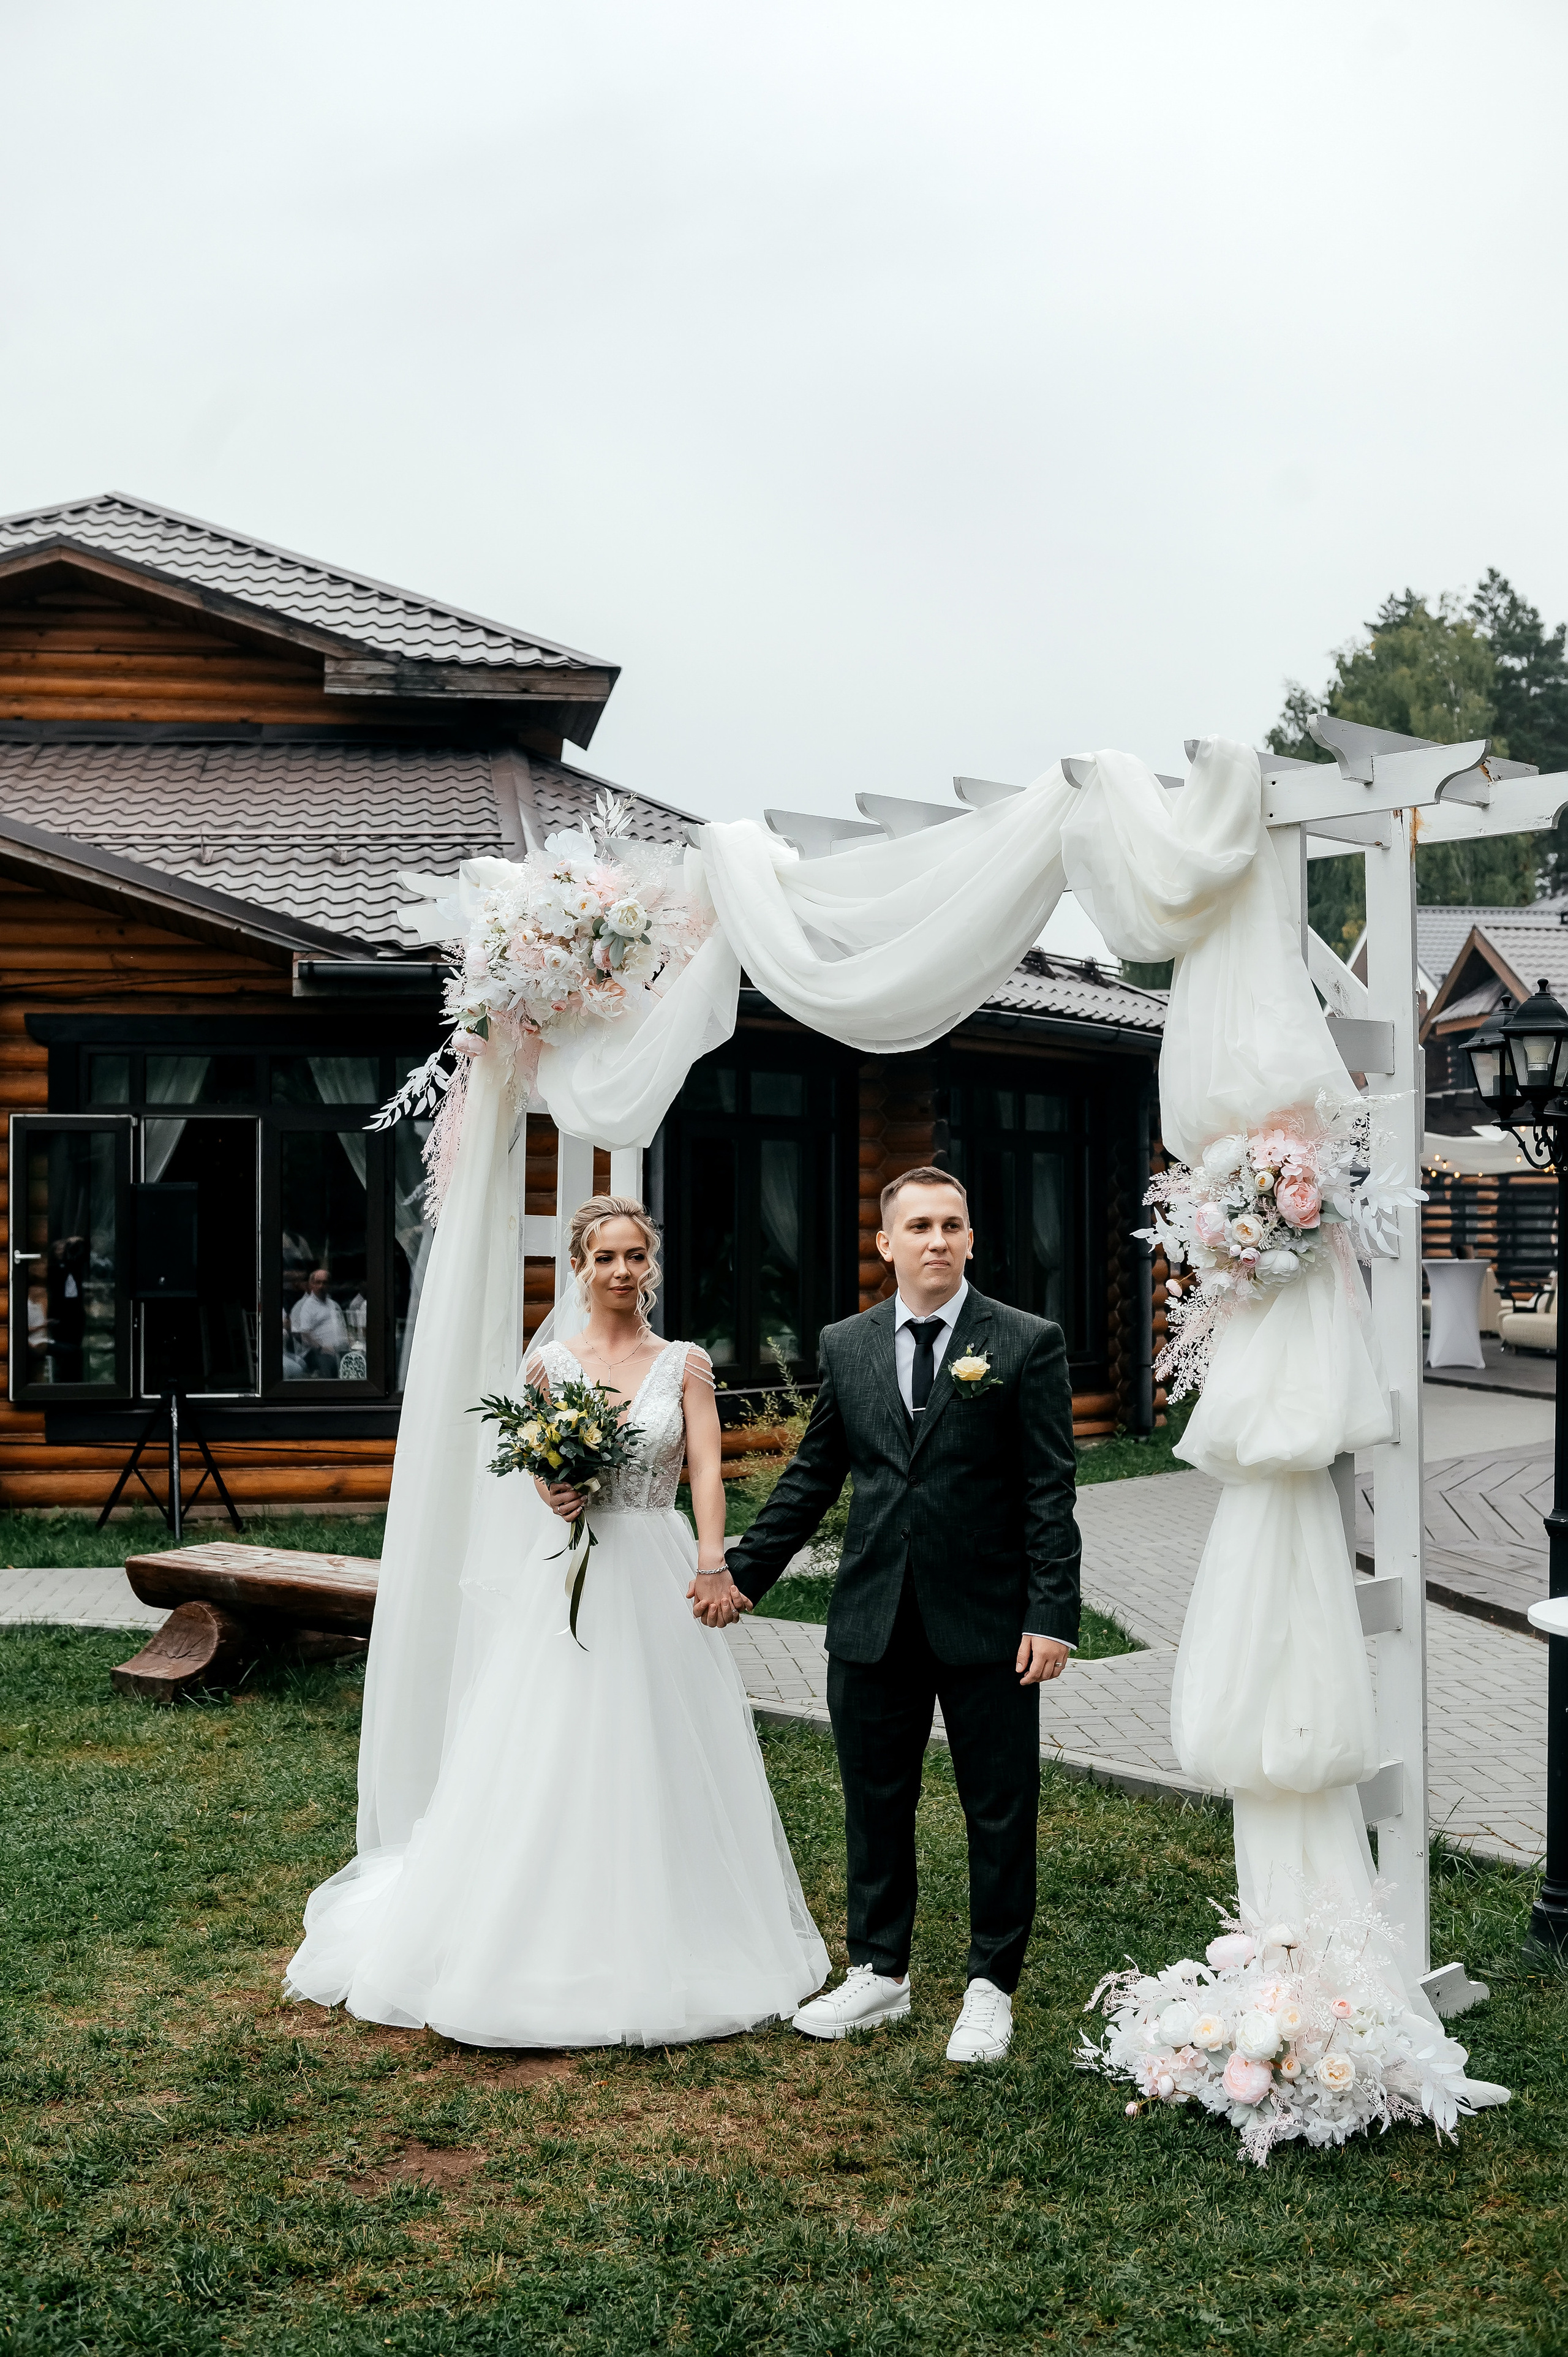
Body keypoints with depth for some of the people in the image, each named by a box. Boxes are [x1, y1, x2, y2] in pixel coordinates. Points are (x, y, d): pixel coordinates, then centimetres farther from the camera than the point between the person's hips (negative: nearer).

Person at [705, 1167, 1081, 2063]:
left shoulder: (1028, 1344, -4)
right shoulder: (846, 1347, 7)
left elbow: (1050, 1492, -6)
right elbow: (813, 1478, 14)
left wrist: (1052, 1617, -12)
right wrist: (745, 1574, 11)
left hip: (987, 1620, -3)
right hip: (873, 1620, 3)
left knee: (1001, 1811, 6)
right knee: (876, 1805, 12)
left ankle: (992, 1988, 22)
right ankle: (880, 1974, 28)